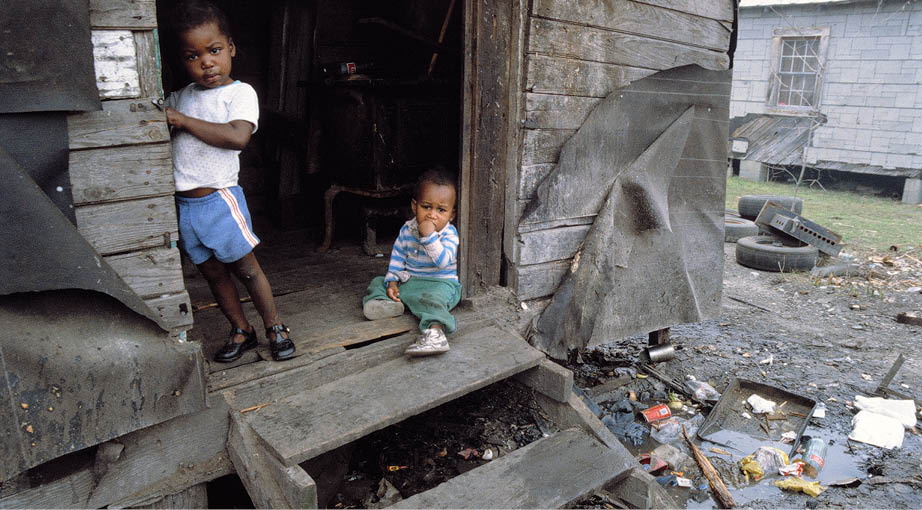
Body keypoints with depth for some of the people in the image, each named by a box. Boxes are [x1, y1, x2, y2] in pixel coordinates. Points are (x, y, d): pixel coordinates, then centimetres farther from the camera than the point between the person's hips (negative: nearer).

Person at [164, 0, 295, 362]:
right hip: (184, 205, 6)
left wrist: (182, 121, -20)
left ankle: (275, 328, 18)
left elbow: (238, 136, -24)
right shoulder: (180, 97, 11)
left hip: (219, 199, -6)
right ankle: (241, 332, 27)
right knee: (213, 273, 13)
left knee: (246, 268, 2)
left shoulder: (240, 92, -7)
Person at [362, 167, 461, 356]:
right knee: (378, 282, 5)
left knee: (431, 299, -38)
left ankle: (435, 332, -61)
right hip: (408, 280, 7)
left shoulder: (449, 234, -13)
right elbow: (397, 256, 10)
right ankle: (384, 302, -25)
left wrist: (429, 236, -34)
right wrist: (392, 281, -2)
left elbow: (444, 261, -29)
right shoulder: (407, 229, 2)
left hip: (440, 283, -6)